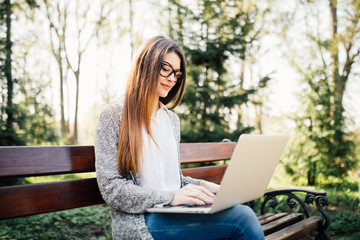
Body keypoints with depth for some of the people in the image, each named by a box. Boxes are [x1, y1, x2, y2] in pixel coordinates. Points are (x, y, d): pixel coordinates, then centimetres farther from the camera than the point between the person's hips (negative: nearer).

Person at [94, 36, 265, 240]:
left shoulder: (172, 119, 19)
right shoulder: (114, 116, -2)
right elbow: (111, 188, -9)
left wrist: (202, 186, 1)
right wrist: (170, 198, -18)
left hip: (175, 215, 6)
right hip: (139, 221, -6)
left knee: (244, 213, -25)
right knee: (242, 218, -27)